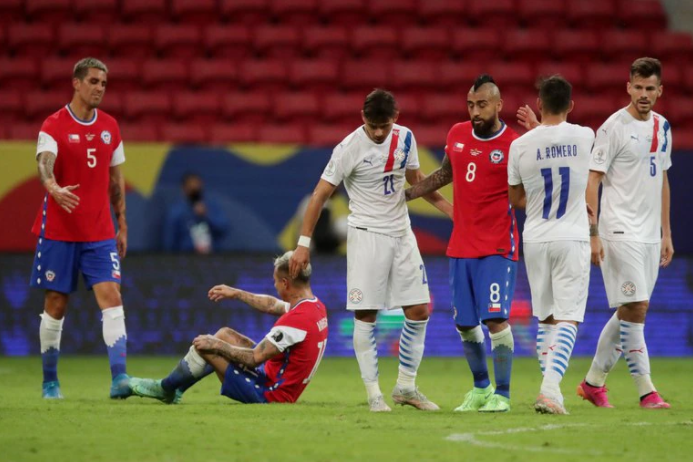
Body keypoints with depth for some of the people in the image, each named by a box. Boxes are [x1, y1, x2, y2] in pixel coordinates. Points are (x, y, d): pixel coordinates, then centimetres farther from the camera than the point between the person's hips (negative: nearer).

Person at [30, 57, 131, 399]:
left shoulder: (110, 127, 9)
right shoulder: (54, 126, -6)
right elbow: (44, 165, -23)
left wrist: (121, 226, 14)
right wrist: (54, 189, -44)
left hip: (100, 233, 3)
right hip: (58, 231, -3)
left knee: (111, 297, -12)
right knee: (55, 304, 3)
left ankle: (119, 378, -17)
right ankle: (49, 381, 16)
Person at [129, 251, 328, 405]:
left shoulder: (297, 319, -29)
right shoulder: (317, 306, 0)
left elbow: (254, 358, -25)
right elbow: (273, 306, 21)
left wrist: (216, 345, -12)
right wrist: (237, 294, 28)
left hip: (268, 394, -9)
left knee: (204, 345, -5)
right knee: (225, 334, 20)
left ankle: (165, 388, 21)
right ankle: (175, 389, 28)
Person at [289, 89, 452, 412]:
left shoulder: (405, 138, 2)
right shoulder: (349, 148, -14)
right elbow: (321, 194, -11)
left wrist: (448, 208, 15)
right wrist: (304, 243, -14)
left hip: (401, 232, 5)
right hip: (366, 236, -5)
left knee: (419, 311, 3)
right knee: (366, 315, -6)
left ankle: (406, 386, 15)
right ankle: (373, 392, 1)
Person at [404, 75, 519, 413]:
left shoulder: (514, 146, -9)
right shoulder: (457, 135, 8)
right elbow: (445, 174, 25)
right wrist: (404, 195, 25)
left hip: (496, 248, -6)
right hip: (461, 245, 6)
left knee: (496, 318, -14)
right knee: (465, 324, 9)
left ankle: (502, 394, -4)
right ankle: (481, 388, 26)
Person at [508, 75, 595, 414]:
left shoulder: (521, 145, -4)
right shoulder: (585, 137, -5)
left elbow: (516, 199, 7)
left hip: (535, 239, 2)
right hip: (572, 238, -2)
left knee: (546, 319, 15)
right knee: (568, 319, -4)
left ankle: (550, 389, 14)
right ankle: (550, 388, -20)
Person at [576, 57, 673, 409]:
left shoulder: (662, 127, 13)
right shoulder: (614, 127, -8)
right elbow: (592, 180, -9)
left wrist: (666, 233, 18)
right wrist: (592, 235, -16)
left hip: (649, 234, 7)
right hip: (620, 231, -7)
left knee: (626, 312, 9)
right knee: (635, 307, -11)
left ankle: (593, 382, 19)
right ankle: (646, 391, -9)